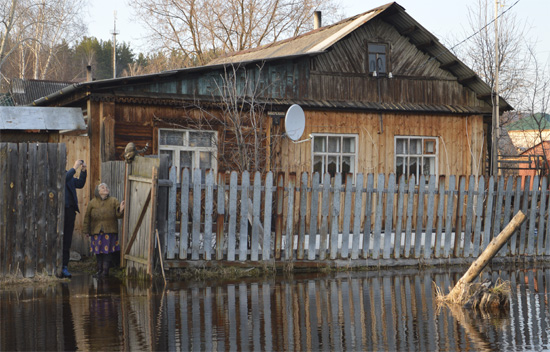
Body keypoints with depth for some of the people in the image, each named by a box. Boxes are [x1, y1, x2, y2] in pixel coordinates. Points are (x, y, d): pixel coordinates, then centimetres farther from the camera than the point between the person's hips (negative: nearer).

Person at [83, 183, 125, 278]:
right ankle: (99, 269, 17)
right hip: (96, 232, 1)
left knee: (108, 251, -3)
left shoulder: (113, 201, 4)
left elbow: (118, 215, 2)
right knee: (98, 252, 6)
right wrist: (86, 230, 7)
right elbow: (87, 217, 8)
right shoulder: (92, 203, 4)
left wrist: (120, 210, -19)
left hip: (110, 232, -1)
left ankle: (105, 270, 3)